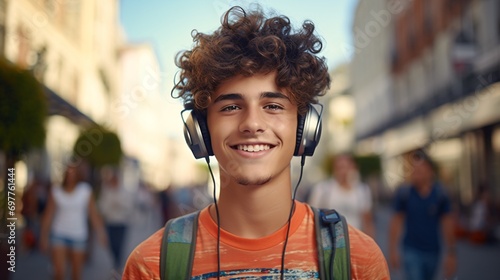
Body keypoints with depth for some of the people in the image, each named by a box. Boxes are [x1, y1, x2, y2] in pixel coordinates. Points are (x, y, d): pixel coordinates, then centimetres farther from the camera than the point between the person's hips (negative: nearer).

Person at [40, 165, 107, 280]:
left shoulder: (85, 190, -3)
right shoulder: (56, 191, -1)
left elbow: (94, 214, -2)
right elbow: (48, 216, 4)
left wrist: (101, 233, -6)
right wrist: (44, 236, 4)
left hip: (79, 236, 0)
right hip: (59, 235, 0)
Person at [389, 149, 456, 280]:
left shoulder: (440, 193, -5)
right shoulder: (404, 192, -8)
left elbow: (447, 225, 0)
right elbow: (396, 222, -3)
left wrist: (451, 253, 1)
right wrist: (392, 250, -4)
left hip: (433, 251, 3)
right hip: (411, 250, -2)